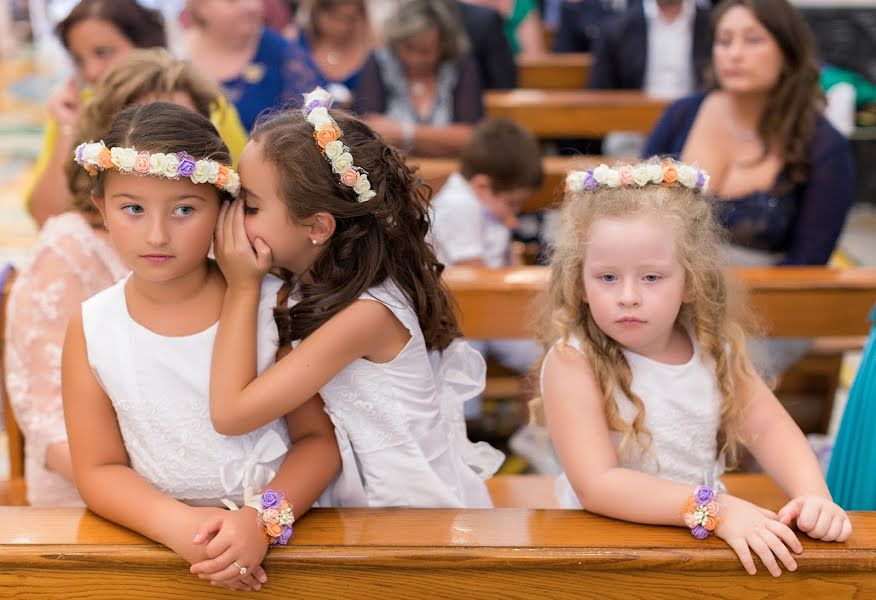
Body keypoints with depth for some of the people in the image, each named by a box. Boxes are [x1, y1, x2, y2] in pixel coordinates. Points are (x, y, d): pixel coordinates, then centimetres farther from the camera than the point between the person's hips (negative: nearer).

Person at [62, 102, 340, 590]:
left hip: (283, 529, -1)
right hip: (159, 542, 2)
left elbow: (320, 437, -2)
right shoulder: (91, 330, -2)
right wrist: (176, 522, -16)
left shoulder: (271, 302, -5)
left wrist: (263, 518, -18)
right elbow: (99, 469, 1)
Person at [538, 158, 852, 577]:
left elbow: (767, 427, 2)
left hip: (708, 538, 4)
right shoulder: (572, 362, -16)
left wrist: (813, 495, -17)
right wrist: (715, 508, -30)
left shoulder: (712, 345, 0)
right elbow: (598, 484, -23)